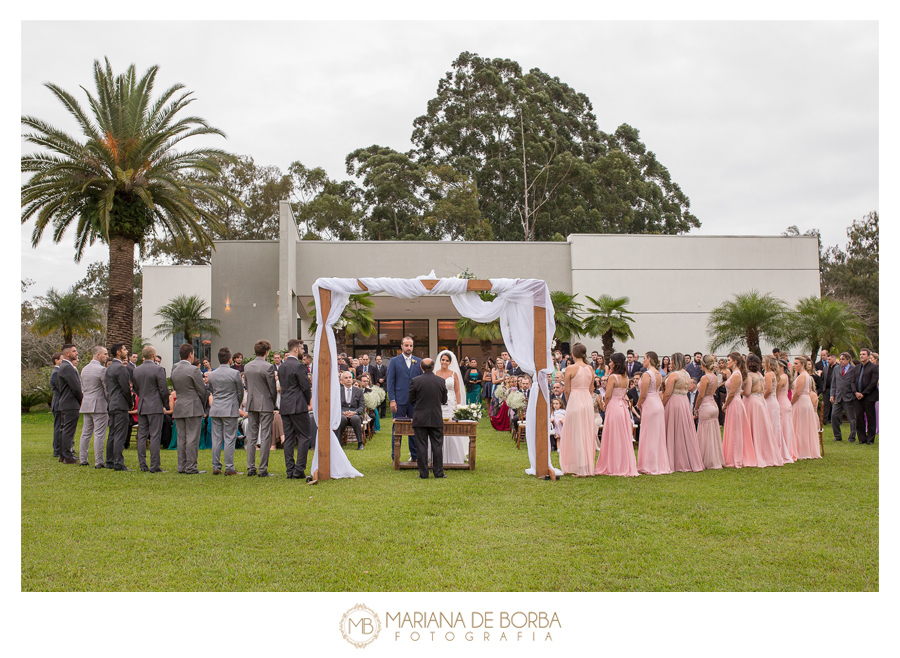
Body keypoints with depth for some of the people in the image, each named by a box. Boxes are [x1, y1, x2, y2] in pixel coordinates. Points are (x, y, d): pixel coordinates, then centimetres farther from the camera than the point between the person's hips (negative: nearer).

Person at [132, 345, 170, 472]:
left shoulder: (136, 370, 7)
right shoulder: (158, 369, -11)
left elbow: (136, 389, 14)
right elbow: (164, 390, -10)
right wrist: (165, 406, 2)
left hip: (141, 407, 6)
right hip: (155, 407, -5)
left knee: (142, 436, 8)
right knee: (155, 436, -4)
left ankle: (143, 465, 11)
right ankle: (154, 466, -5)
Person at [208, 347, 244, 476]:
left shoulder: (212, 374, 5)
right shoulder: (235, 373, -8)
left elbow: (212, 391, 15)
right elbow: (240, 392, -1)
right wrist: (237, 405, 16)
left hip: (215, 410, 4)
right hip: (230, 410, -4)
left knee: (216, 439, 8)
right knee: (229, 439, -2)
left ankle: (216, 467, 10)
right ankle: (229, 468, -2)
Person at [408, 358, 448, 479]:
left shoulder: (415, 381, -8)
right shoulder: (441, 381, -2)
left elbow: (411, 400, -1)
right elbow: (444, 400, 7)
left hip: (420, 419, -1)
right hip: (437, 419, 2)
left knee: (421, 446, 4)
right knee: (437, 445, 8)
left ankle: (423, 473, 5)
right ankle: (439, 472, 11)